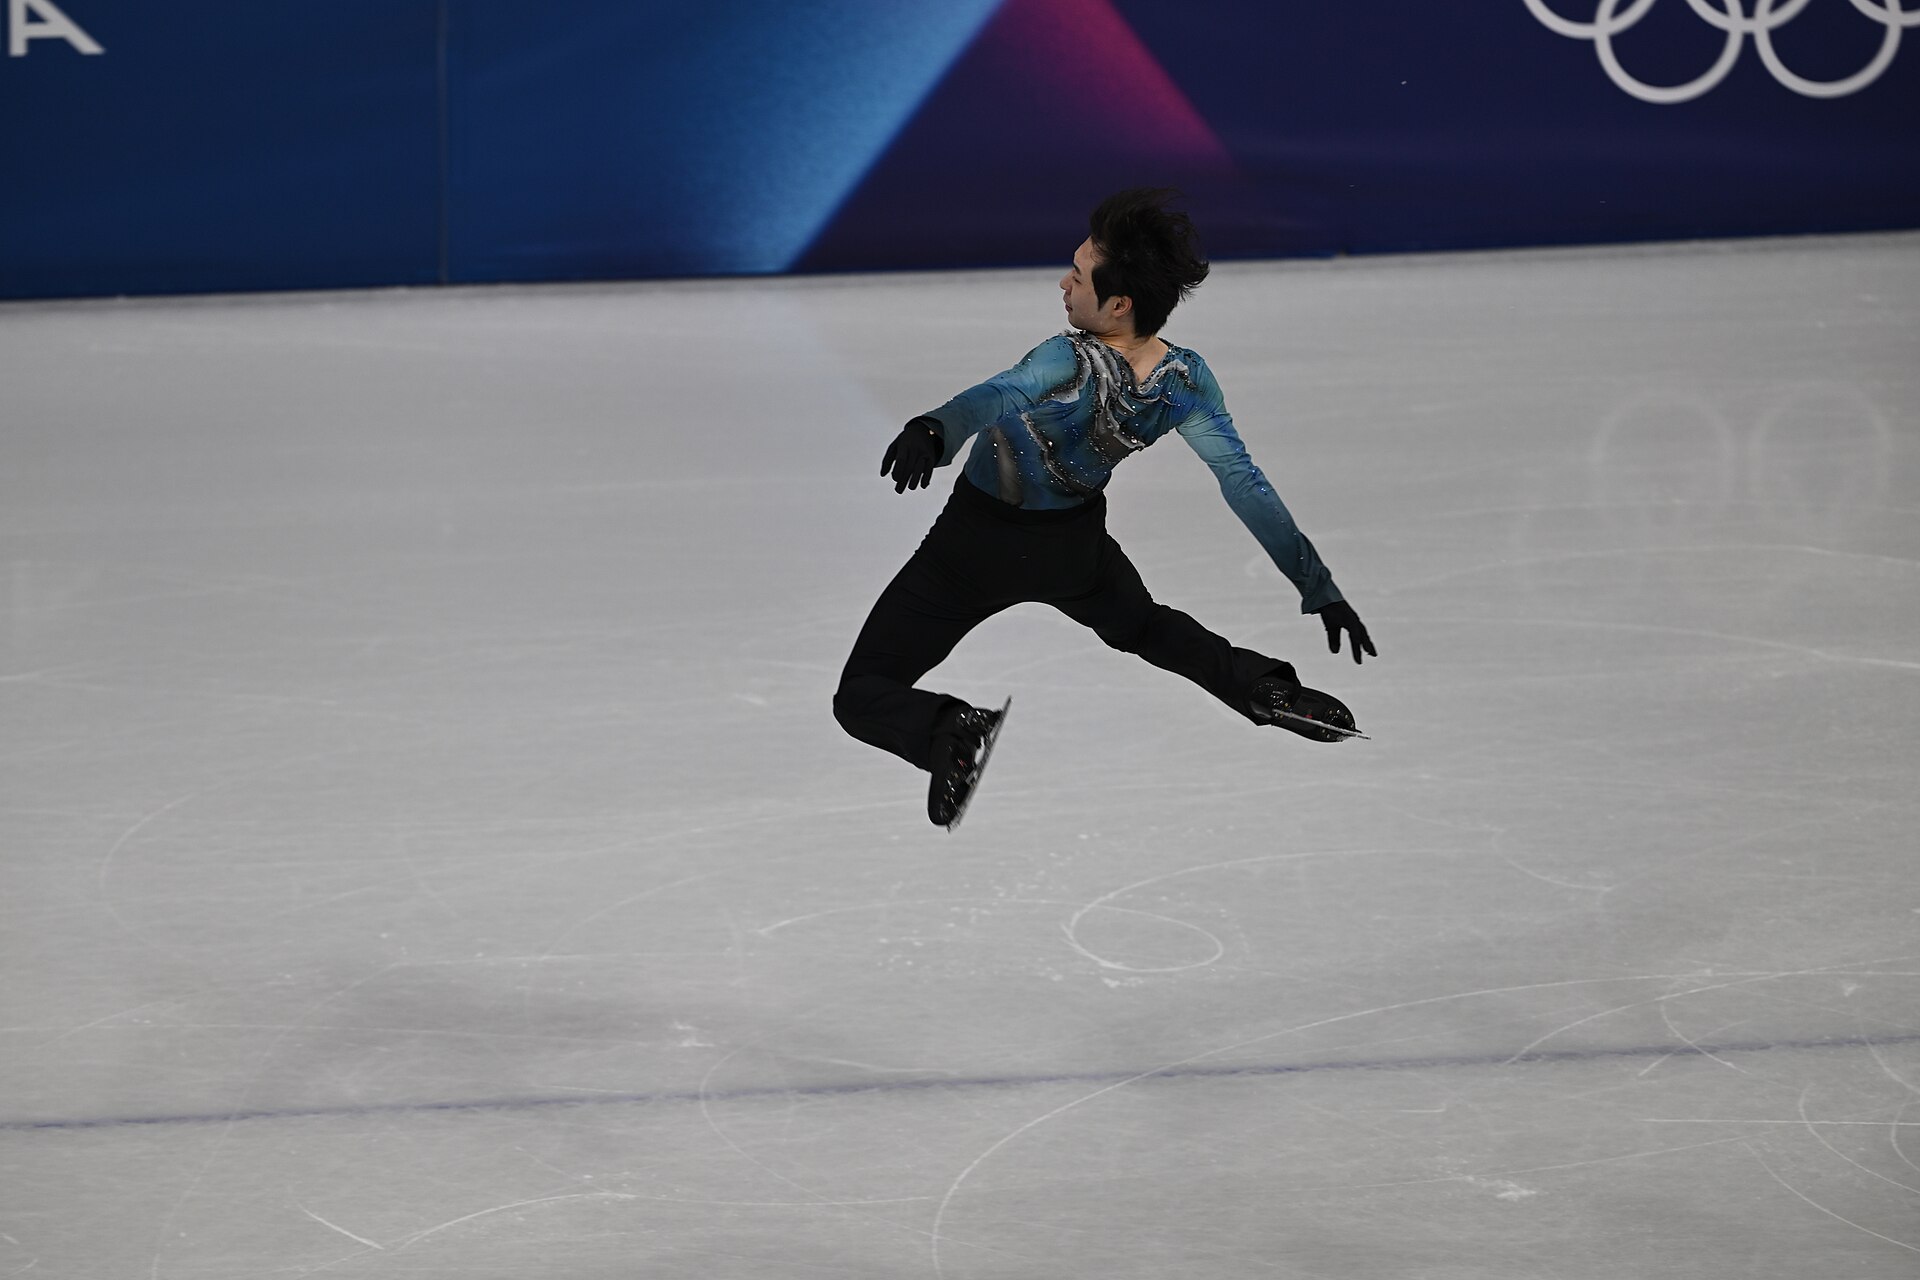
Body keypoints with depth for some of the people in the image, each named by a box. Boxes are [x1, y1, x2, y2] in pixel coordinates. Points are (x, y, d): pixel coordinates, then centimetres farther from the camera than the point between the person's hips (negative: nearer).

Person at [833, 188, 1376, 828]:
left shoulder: (1071, 362, -33)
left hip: (981, 545, -5)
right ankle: (1264, 684, 7)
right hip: (1077, 546, 5)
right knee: (1141, 624, 35)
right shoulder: (1187, 380, -16)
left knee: (861, 696, 3)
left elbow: (1003, 394, -54)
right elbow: (1246, 485, -12)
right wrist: (1321, 588, -6)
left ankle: (947, 728, -30)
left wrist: (933, 429, -74)